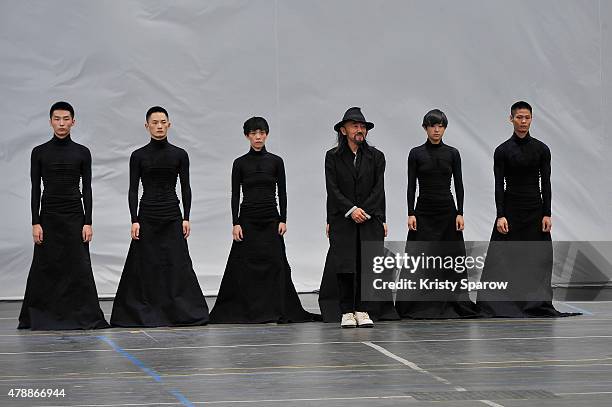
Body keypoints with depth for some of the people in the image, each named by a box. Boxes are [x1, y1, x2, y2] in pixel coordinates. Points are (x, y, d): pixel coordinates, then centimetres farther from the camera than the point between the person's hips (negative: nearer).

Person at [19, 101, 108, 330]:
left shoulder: (82, 152, 3)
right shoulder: (39, 152, 2)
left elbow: (87, 188, 1)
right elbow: (35, 189, 0)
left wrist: (88, 222, -5)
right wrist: (35, 223, -7)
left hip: (75, 215, 0)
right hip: (48, 215, 0)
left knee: (79, 267, 0)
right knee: (44, 268, 3)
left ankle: (85, 317, 6)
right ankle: (39, 317, 13)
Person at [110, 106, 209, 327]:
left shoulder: (179, 154, 3)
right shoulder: (138, 155, 1)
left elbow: (185, 188, 3)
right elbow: (133, 190, -1)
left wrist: (186, 218, -4)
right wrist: (134, 220, -9)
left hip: (172, 215, 1)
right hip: (147, 215, -1)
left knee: (178, 264, -1)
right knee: (146, 266, 0)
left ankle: (182, 311, 6)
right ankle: (145, 314, 9)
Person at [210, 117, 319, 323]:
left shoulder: (276, 161, 4)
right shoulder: (240, 163, 2)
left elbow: (282, 192, 4)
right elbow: (235, 195, 0)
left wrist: (283, 220, -4)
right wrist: (235, 223, -7)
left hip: (271, 219, 1)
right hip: (248, 219, -1)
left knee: (275, 263, -2)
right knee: (245, 264, -1)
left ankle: (276, 310, 5)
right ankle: (244, 310, 7)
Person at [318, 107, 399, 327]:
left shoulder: (376, 156, 9)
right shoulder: (333, 157, 5)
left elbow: (378, 189, 2)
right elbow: (332, 189, -3)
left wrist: (364, 211, -10)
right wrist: (351, 210, -14)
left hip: (370, 218, 1)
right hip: (342, 220, -1)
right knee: (344, 265, -6)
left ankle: (363, 311, 3)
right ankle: (346, 312, -1)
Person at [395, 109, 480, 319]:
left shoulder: (452, 153, 4)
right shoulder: (416, 153, 0)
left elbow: (458, 184, 2)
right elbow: (411, 185, -2)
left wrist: (460, 213, -5)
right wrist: (410, 213, -9)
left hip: (447, 210, 1)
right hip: (424, 211, -1)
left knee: (451, 257, 3)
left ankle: (454, 303, 11)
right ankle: (417, 305, 5)